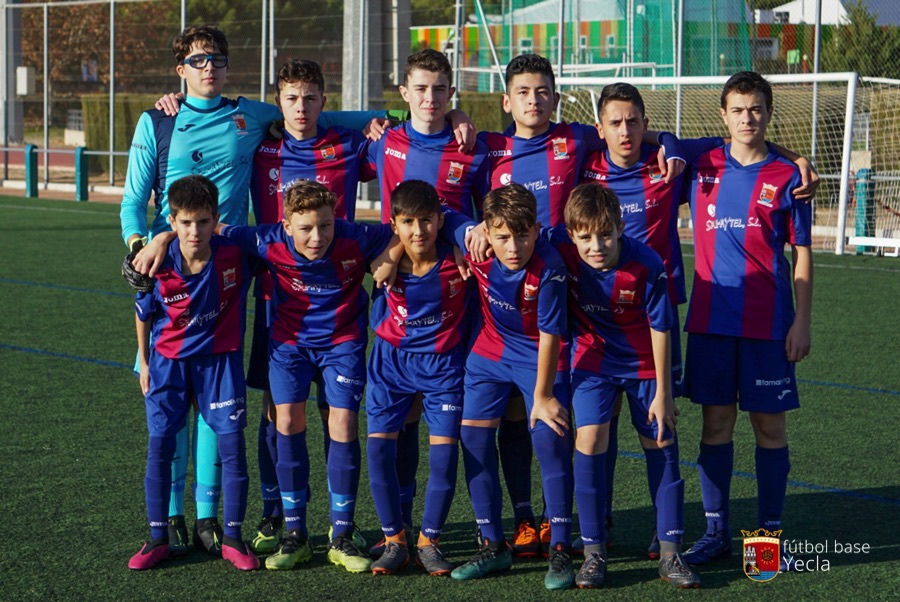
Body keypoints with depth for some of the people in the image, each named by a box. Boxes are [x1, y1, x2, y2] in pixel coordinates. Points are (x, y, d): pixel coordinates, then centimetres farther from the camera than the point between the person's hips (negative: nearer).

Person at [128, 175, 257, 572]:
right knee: (160, 446, 1)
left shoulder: (233, 255, -20)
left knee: (232, 445, -4)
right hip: (169, 361, 0)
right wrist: (143, 362, 10)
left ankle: (232, 538, 9)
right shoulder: (159, 267, -18)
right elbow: (144, 314, 1)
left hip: (220, 360, 0)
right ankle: (158, 538, 14)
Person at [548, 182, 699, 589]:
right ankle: (594, 551, -2)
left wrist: (662, 392, -10)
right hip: (593, 358, 1)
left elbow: (660, 329, -17)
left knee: (660, 445, 3)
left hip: (644, 360, -1)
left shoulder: (647, 266, -29)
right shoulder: (561, 247, -24)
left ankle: (670, 552, 13)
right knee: (589, 439, -13)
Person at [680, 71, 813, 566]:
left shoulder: (786, 176, -1)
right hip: (710, 320, 2)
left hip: (768, 323, -2)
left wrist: (802, 321, -4)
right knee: (716, 422, 6)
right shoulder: (702, 167, 5)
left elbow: (801, 255, 1)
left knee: (769, 424, 3)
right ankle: (716, 530, 13)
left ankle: (770, 531, 10)